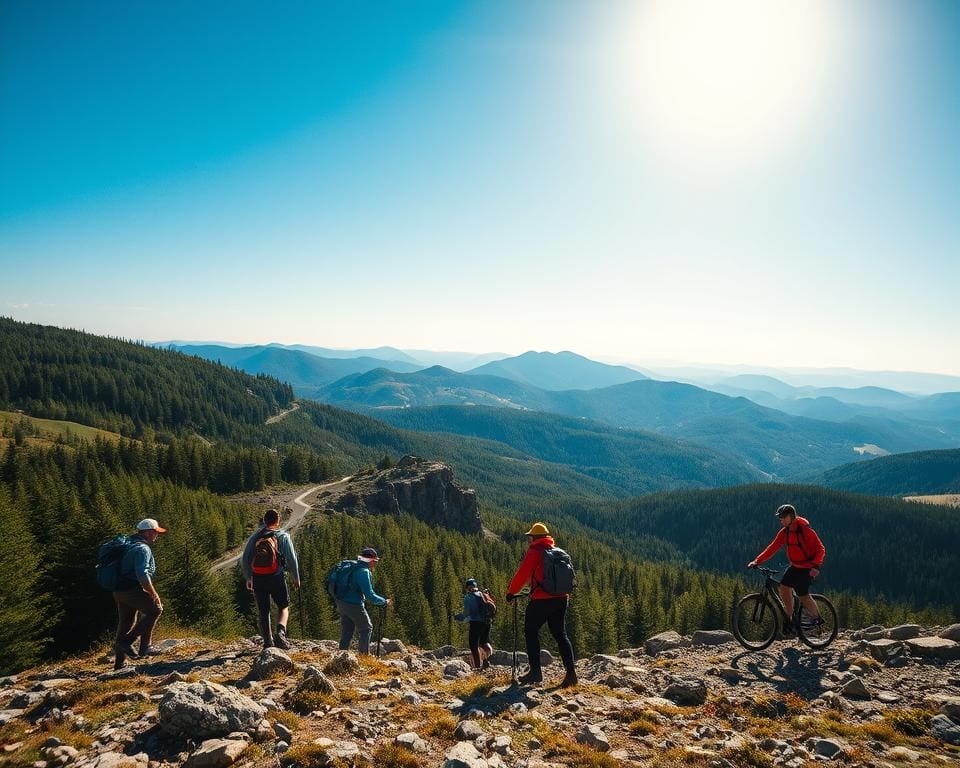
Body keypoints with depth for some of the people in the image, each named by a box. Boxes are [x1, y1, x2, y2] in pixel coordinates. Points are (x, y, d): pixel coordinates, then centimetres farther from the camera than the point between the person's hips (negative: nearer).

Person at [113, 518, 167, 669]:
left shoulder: (129, 544, 19)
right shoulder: (143, 549, -13)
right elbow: (142, 575, -23)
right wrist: (153, 594, -15)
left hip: (119, 591, 10)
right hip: (132, 590, -10)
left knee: (126, 623, 15)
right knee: (155, 609, -2)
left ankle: (119, 662, 20)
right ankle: (126, 641, -5)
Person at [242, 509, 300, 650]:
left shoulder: (255, 536, 8)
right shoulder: (283, 536, -1)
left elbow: (246, 558, 9)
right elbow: (292, 559, -2)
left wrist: (248, 578, 19)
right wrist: (296, 578, 9)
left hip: (258, 579, 3)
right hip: (277, 578, -3)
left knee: (263, 611, 14)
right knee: (283, 607, 14)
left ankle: (268, 642, 16)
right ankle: (280, 632, -10)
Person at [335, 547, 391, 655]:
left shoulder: (354, 567, 8)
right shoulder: (364, 572, -20)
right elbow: (370, 595, -21)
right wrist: (385, 602, -10)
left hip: (342, 602, 8)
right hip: (354, 605, -8)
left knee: (346, 631, 16)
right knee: (366, 628, 8)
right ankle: (364, 654, 8)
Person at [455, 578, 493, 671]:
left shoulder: (468, 597, -4)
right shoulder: (483, 595, 13)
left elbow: (466, 613, -9)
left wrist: (457, 617, 9)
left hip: (476, 623, -5)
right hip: (487, 622, 5)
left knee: (474, 645, 5)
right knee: (484, 642, 23)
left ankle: (478, 665, 1)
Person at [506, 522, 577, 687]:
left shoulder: (534, 551, -7)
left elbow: (522, 574, -7)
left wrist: (511, 592, 5)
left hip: (542, 599, -7)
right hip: (562, 598, 7)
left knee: (530, 632, 7)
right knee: (560, 634, 12)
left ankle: (535, 671, 3)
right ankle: (571, 672, 2)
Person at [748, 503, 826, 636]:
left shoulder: (805, 530, -17)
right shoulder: (784, 532, 1)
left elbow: (820, 549, -19)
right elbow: (772, 548, -2)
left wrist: (815, 566, -33)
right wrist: (756, 561, -12)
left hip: (808, 568, -6)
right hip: (795, 566, 6)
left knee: (803, 595, -10)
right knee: (784, 588, -9)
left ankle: (817, 619, 14)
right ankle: (790, 621, 3)